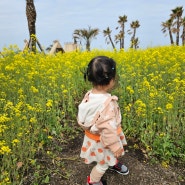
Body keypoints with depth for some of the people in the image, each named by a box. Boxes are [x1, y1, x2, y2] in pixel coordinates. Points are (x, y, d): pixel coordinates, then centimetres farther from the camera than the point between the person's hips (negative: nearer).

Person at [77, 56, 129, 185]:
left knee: (111, 157, 35)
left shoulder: (89, 95, -15)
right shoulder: (107, 104, -39)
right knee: (103, 164, 22)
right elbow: (108, 129, -32)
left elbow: (83, 118, 0)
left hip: (93, 135, 7)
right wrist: (116, 146, -18)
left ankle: (113, 164, 64)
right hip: (102, 141, -7)